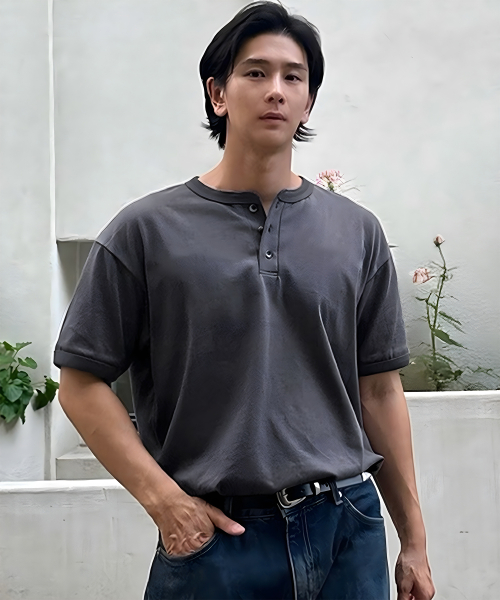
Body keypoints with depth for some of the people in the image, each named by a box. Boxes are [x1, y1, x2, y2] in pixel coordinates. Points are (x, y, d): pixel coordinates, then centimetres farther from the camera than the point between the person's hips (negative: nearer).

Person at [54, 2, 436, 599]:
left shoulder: (358, 232, 5)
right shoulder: (147, 230, -4)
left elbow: (380, 390, 7)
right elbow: (81, 383, -2)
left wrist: (414, 543, 8)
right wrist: (163, 499, -10)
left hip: (350, 532, 3)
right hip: (214, 535, -2)